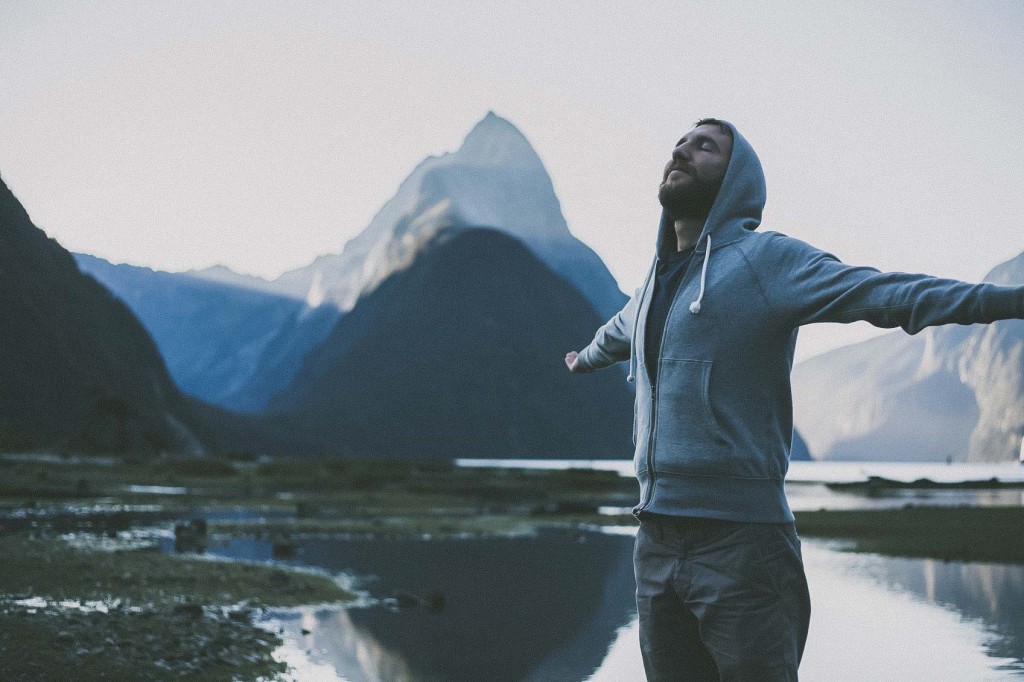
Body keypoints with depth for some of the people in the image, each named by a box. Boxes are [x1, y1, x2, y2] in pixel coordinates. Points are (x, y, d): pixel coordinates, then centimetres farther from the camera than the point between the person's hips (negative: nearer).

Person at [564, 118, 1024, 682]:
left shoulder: (765, 259, -5)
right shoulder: (656, 280, 16)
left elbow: (885, 293, -19)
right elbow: (615, 336, 41)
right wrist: (584, 359, 62)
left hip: (738, 543, -6)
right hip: (655, 544, 7)